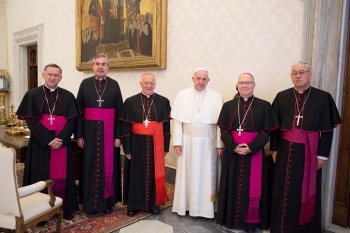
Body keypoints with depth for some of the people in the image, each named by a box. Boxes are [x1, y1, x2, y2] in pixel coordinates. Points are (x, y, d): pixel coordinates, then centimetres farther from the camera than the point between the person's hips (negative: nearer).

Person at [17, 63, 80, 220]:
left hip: (62, 142, 1)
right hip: (40, 143, -1)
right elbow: (31, 121, -7)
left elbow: (72, 120, -1)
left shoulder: (68, 96, 5)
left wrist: (61, 139, -15)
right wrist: (49, 140, -15)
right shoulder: (32, 95, 0)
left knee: (61, 175, 7)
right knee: (41, 176, 5)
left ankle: (64, 207, 19)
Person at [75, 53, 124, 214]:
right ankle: (90, 202, 21)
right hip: (90, 131, 0)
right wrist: (78, 135, -4)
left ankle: (107, 201, 22)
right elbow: (78, 111, 2)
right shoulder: (85, 84, 3)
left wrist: (118, 135, -5)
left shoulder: (114, 85, 2)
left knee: (108, 166, 6)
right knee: (90, 166, 7)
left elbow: (120, 112, 0)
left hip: (109, 131, 0)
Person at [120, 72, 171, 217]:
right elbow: (125, 127, -2)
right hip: (137, 144, 0)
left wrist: (166, 147, 2)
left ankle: (154, 204, 27)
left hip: (156, 144, 1)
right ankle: (133, 205, 25)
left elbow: (167, 126, 4)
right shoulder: (131, 102, -1)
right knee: (136, 174, 9)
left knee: (154, 174, 10)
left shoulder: (163, 102, 1)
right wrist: (127, 149, -6)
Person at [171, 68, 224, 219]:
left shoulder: (216, 97, -3)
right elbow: (177, 121, -1)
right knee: (186, 174, 10)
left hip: (208, 143, 0)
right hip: (188, 141, 1)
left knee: (206, 175, 7)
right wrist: (177, 142, -4)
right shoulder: (182, 95, 0)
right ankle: (185, 205, 25)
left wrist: (220, 144, -4)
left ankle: (205, 208, 21)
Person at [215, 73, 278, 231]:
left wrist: (251, 147, -16)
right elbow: (223, 130, 0)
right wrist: (233, 146, -15)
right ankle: (231, 218, 26)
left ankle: (251, 221, 24)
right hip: (232, 152, 2)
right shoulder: (228, 106, 4)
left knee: (252, 188, 7)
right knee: (233, 186, 10)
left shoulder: (264, 106, -2)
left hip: (254, 152, -1)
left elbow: (266, 132, -4)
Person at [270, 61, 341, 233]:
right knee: (284, 191, 9)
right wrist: (274, 149, 3)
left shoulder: (323, 98, -3)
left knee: (307, 191, 10)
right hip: (286, 150, 2)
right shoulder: (281, 97, 4)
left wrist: (323, 155, -6)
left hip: (309, 152, -2)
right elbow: (275, 126, 6)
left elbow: (328, 129, -4)